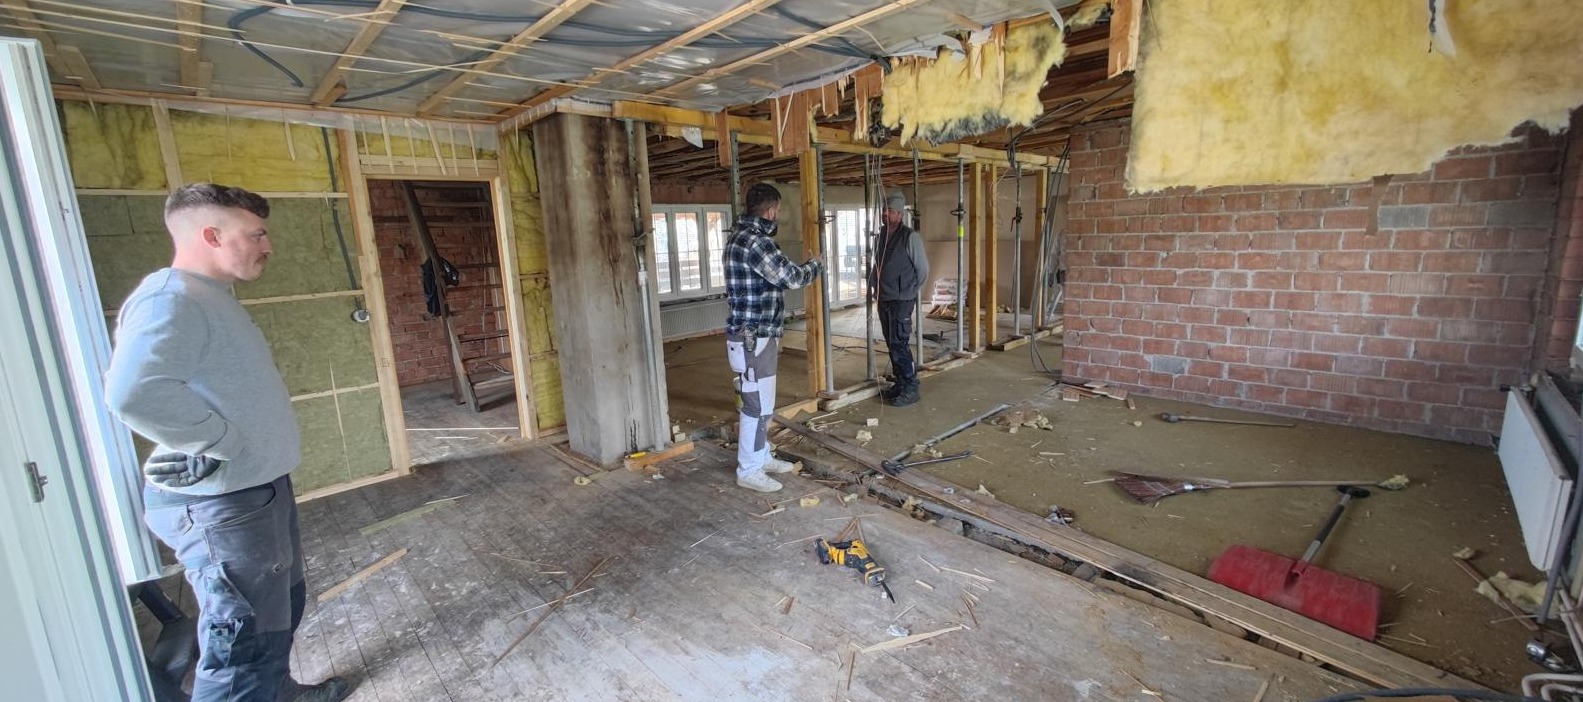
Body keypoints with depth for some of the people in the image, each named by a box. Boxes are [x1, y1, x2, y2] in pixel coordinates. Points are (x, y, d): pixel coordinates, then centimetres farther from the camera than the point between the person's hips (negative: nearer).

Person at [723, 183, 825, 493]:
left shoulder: (744, 235, 14)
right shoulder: (753, 241, -20)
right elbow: (791, 278, -19)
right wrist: (816, 265, -2)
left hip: (758, 335, 10)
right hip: (752, 339, -10)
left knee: (760, 401, 18)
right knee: (757, 404, -1)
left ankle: (761, 457, 31)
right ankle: (749, 470, 11)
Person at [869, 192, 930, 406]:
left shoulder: (910, 237, -10)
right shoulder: (880, 237, 10)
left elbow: (923, 269, -5)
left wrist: (910, 291, 4)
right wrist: (871, 287, 12)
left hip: (901, 300, -7)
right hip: (883, 300, 7)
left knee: (899, 344, -10)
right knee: (891, 344, 11)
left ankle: (911, 388, -1)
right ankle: (899, 383, 22)